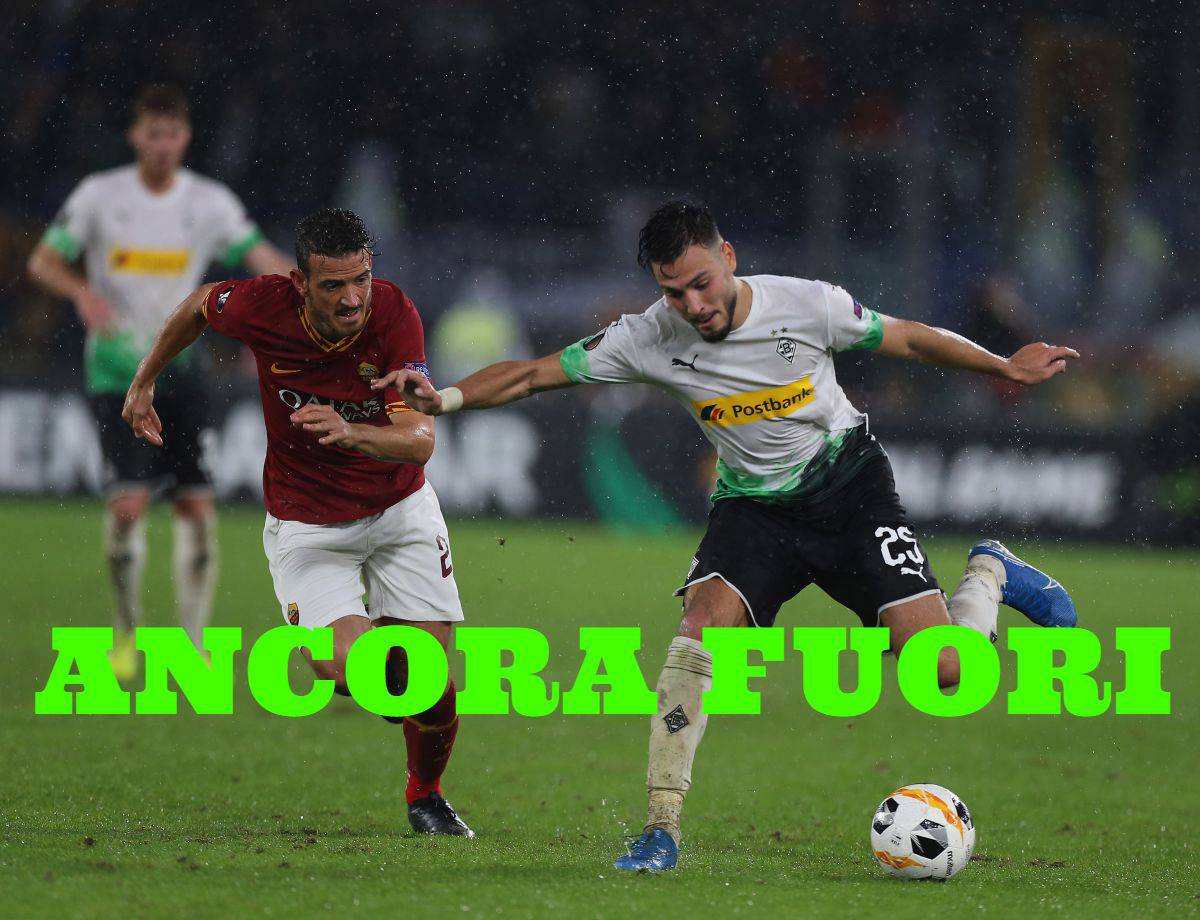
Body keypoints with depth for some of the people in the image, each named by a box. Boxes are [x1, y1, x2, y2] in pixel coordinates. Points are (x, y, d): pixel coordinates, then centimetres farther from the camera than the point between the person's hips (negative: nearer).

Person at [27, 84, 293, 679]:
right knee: (129, 500, -15)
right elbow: (43, 262, -1)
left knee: (196, 503, -3)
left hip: (181, 367, 2)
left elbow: (262, 258, -7)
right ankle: (126, 633, 5)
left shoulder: (210, 202, 1)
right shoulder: (100, 195, -3)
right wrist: (82, 292, -22)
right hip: (116, 368, -2)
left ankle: (192, 642, 8)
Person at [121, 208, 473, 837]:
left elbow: (419, 440, -29)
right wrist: (144, 382, 14)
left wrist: (351, 432, -48)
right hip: (305, 520, 0)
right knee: (344, 667, -21)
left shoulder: (394, 314, -24)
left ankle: (425, 796, 27)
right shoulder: (263, 305, -22)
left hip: (399, 507, 1)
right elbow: (197, 306, 3)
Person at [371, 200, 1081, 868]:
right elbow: (535, 374, -10)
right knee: (704, 623, -28)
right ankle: (663, 829, -22)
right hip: (754, 504, 1)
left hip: (851, 487, -1)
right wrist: (445, 397, -25)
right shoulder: (650, 340, -16)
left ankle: (990, 576, 23)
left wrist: (1006, 367, -4)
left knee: (940, 669, -14)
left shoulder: (808, 305, -19)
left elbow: (908, 338, -4)